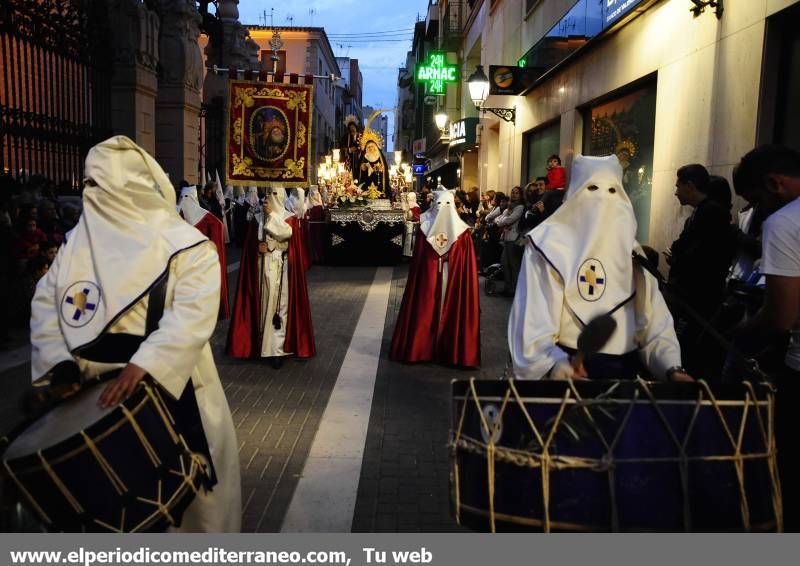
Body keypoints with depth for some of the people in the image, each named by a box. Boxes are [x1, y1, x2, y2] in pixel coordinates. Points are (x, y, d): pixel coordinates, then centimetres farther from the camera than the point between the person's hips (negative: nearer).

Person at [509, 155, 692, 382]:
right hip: (571, 368, -4)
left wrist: (672, 368, -8)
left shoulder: (631, 250, 13)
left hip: (625, 371, 5)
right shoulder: (550, 245, -4)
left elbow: (654, 323, 8)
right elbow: (534, 328, -12)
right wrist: (560, 366, -29)